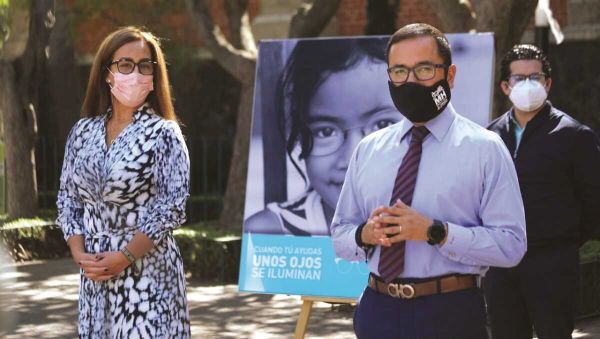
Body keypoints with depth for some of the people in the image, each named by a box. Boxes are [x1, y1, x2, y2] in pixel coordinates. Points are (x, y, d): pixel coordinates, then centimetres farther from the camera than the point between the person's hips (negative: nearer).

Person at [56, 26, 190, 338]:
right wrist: (79, 253, -4)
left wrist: (125, 257, -15)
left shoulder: (163, 133, -4)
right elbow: (67, 199, 12)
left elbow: (172, 207, -10)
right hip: (95, 272, 4)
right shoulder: (83, 132, 9)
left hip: (147, 270, -4)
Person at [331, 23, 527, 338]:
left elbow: (510, 244, -10)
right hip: (377, 311, 4)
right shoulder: (367, 150, 9)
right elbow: (339, 236, 13)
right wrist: (364, 235, -10)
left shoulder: (484, 149, -4)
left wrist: (436, 232, -21)